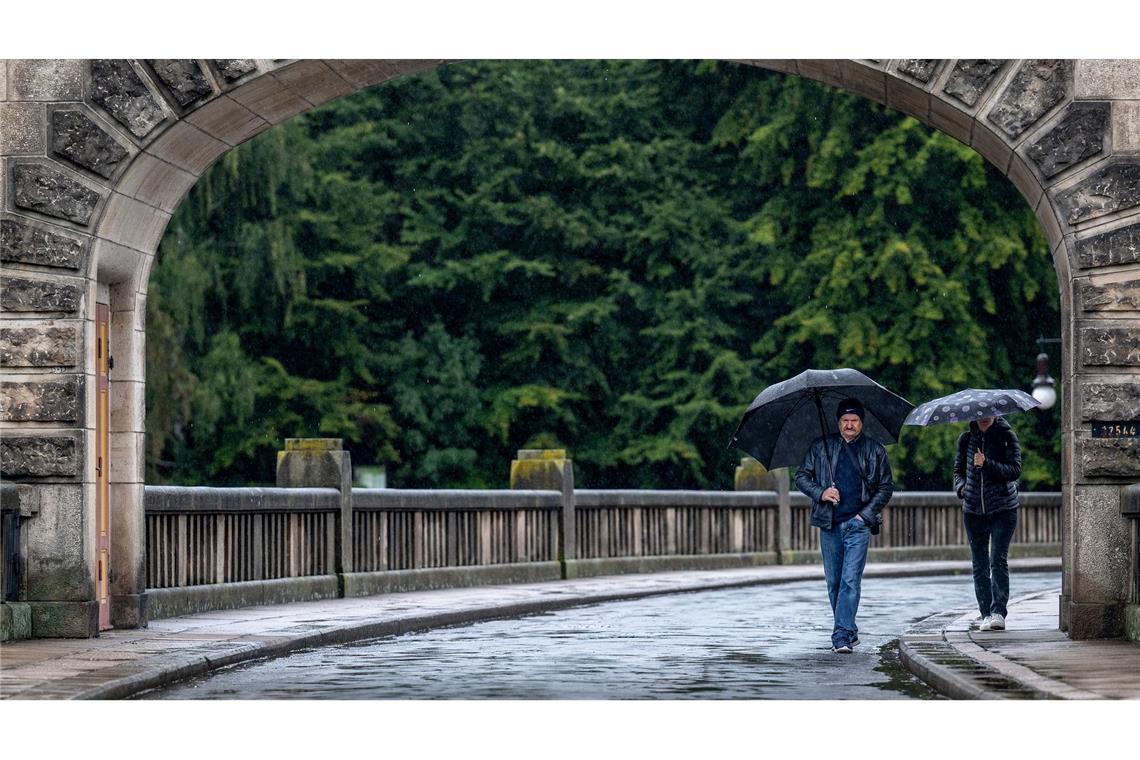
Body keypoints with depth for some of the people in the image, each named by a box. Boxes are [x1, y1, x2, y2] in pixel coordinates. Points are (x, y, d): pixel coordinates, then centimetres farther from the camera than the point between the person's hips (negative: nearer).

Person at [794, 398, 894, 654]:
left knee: (851, 580, -13)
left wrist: (866, 514, -3)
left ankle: (842, 636, -16)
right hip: (829, 524, 2)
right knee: (834, 582, 8)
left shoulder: (874, 450, 7)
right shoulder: (821, 447, 8)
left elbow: (886, 487, 9)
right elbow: (802, 476, 9)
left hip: (858, 523, -2)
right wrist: (820, 492, -10)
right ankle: (849, 631, 22)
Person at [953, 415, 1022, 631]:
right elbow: (959, 470, 16)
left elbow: (1015, 471, -12)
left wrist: (987, 465, -23)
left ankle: (998, 612, -18)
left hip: (1003, 509, -4)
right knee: (979, 565, 3)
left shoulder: (1007, 437, -4)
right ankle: (986, 614, 8)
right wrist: (961, 486, -4)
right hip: (973, 509, 4)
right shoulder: (966, 439, 7)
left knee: (998, 560, -14)